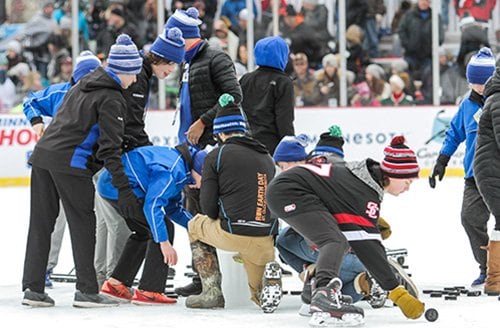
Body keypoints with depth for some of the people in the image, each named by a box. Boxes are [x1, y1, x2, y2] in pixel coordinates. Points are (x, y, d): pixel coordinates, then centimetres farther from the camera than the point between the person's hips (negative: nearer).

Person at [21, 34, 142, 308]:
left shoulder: (84, 83, 18)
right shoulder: (111, 99, -7)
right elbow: (110, 148, -12)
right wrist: (124, 189, -12)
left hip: (43, 153, 8)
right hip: (70, 163, -8)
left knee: (41, 223, 9)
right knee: (82, 224, 1)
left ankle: (33, 288, 10)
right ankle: (86, 291, 1)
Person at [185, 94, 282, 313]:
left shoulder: (217, 155, 1)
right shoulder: (267, 158, 19)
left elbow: (208, 206, -1)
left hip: (232, 234, -4)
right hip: (265, 239, 4)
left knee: (196, 225, 29)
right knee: (261, 298, 26)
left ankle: (212, 292, 18)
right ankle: (269, 275, -12)